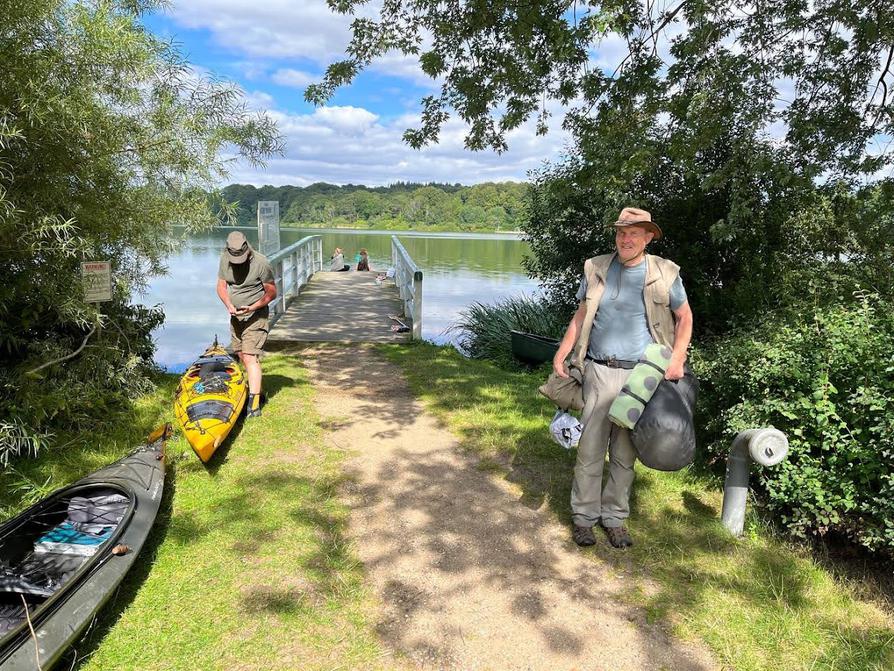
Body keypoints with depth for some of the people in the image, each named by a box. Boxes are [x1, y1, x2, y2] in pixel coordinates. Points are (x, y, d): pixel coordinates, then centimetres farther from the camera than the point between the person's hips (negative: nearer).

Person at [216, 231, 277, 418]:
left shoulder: (260, 262, -19)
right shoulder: (225, 259, -2)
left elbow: (271, 292, -12)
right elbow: (221, 285, 4)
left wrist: (252, 307, -24)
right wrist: (229, 305, -14)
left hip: (256, 316, -6)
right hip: (236, 316, 7)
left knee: (250, 357, -14)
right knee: (242, 357, 13)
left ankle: (254, 404, -15)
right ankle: (256, 390, 30)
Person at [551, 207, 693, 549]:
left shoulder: (665, 273, 0)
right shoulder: (596, 268, 4)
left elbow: (684, 317, 11)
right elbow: (581, 316, 12)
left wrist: (677, 360, -1)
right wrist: (561, 354, 5)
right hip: (599, 372, 1)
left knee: (625, 452, 9)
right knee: (590, 447, 2)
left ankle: (615, 517, 23)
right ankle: (584, 516, 16)